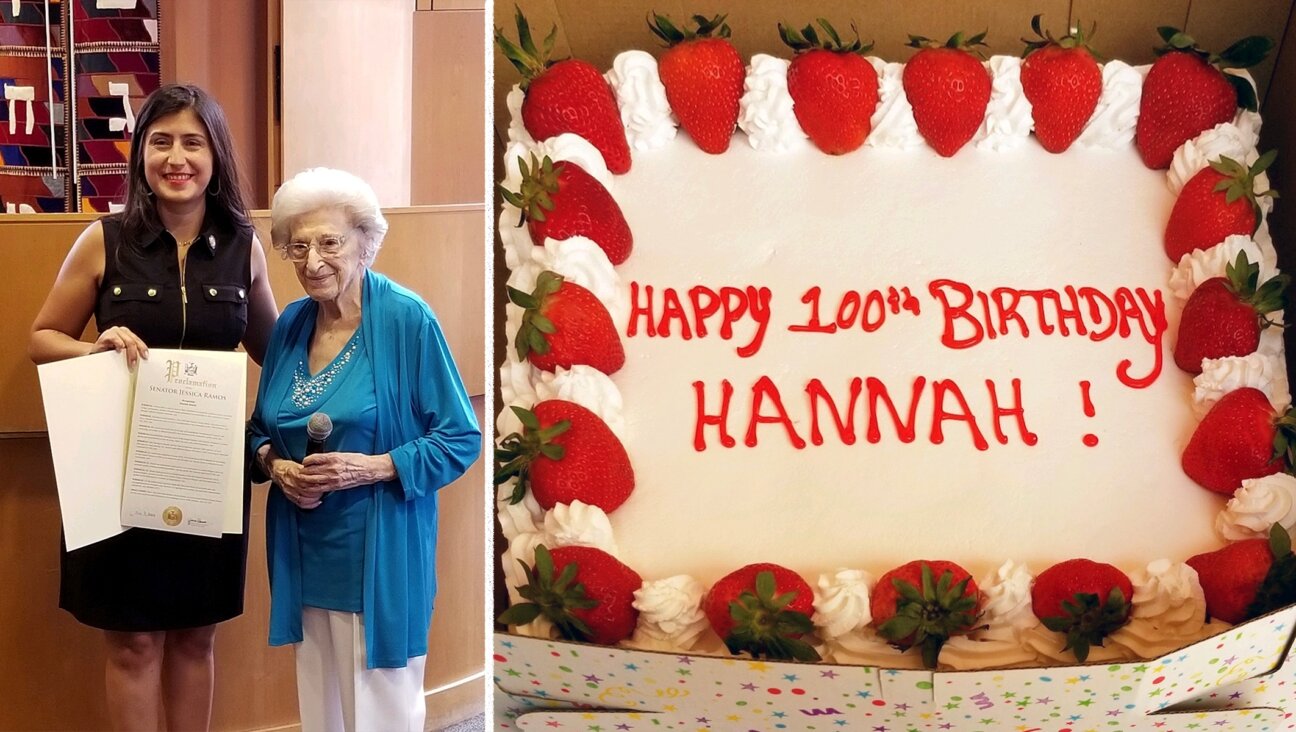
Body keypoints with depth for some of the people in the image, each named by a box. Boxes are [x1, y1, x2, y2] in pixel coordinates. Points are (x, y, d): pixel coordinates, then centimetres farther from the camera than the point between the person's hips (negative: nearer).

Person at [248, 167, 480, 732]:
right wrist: (275, 465, -5)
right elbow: (262, 429, 17)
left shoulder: (407, 319, -11)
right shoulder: (291, 323, 6)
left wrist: (372, 468, -21)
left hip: (377, 552, -5)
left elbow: (460, 439, -9)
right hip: (303, 550, 5)